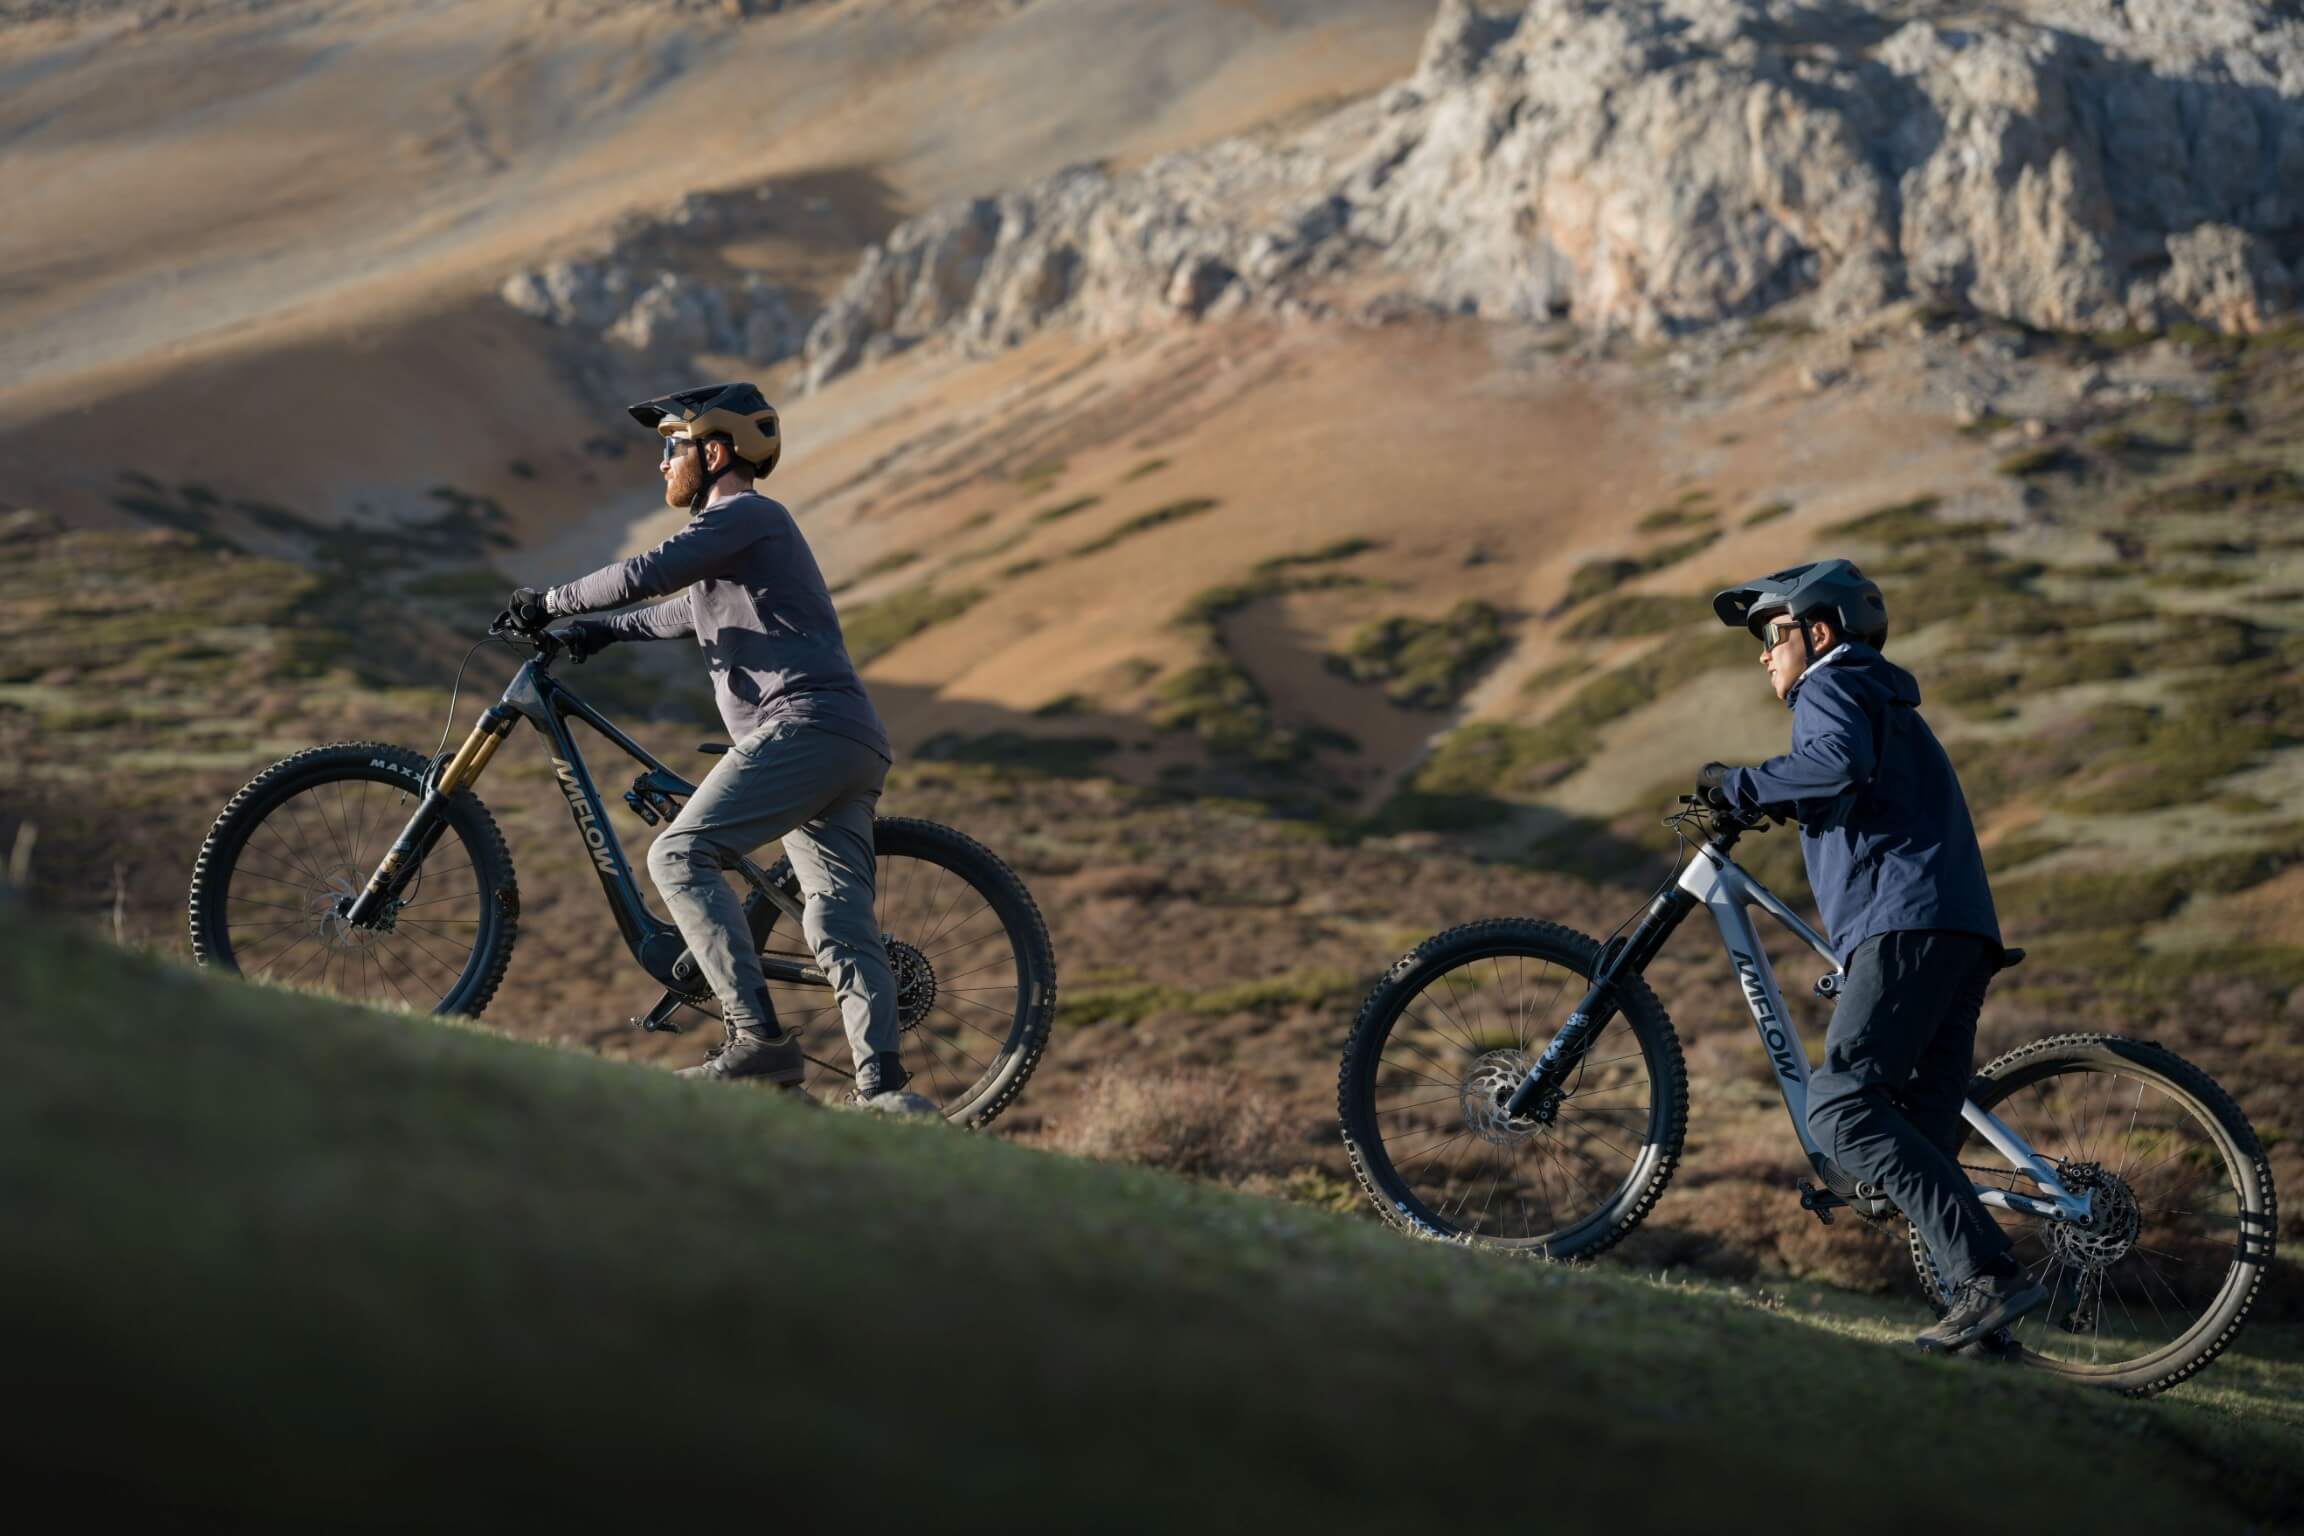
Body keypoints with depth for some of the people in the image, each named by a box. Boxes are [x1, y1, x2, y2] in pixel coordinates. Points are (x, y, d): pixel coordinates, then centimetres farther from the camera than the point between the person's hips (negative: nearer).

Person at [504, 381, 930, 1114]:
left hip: (804, 724, -10)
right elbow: (692, 610, 50)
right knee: (840, 923, -3)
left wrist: (551, 602, 0)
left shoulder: (748, 515, -1)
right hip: (852, 749, 10)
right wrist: (605, 631, 44)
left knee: (680, 854, -16)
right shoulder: (736, 530, 31)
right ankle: (883, 1085, -16)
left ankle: (759, 1037, -23)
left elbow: (643, 574, -13)